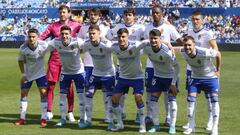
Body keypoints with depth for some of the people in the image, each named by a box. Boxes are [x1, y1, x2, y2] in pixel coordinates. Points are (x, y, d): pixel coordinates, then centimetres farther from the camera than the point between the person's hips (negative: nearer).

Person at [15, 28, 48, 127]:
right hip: (27, 74, 1)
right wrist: (23, 73, -8)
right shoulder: (23, 48, -21)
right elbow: (20, 61, -4)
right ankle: (22, 118, 15)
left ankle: (43, 118, 0)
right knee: (23, 93, 4)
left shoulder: (44, 45, -25)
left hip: (40, 73, -1)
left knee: (43, 93, -9)